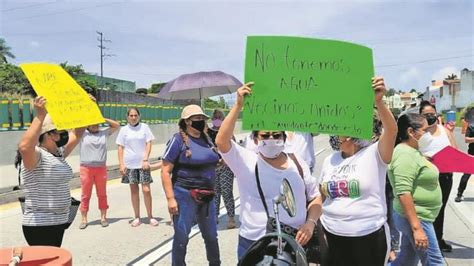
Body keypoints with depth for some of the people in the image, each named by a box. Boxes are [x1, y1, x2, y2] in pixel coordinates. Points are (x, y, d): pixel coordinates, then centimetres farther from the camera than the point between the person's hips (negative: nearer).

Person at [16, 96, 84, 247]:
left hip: (59, 222, 9)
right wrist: (40, 116, -40)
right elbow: (24, 147, -40)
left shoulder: (59, 153, 8)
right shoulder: (36, 155, -17)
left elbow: (77, 133, 14)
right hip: (39, 225, -9)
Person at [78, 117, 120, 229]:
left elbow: (117, 125, 11)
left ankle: (103, 217, 17)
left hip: (101, 168, 2)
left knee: (102, 194, 8)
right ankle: (84, 219, 12)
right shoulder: (82, 134, 3)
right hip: (86, 169, -2)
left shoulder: (104, 132, 9)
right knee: (85, 195, 4)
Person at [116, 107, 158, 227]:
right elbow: (120, 148, 5)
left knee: (146, 190, -4)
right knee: (134, 190, 7)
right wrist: (121, 164, -2)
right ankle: (137, 217, 17)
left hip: (143, 163, -1)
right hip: (129, 164, 1)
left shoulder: (144, 127, 2)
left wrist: (146, 160, -9)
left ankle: (150, 217, 9)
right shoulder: (124, 130, 4)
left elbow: (148, 144, 0)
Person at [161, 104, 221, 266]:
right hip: (185, 195, -6)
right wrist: (170, 198, -19)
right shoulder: (178, 139, -11)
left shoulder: (206, 139, 7)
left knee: (211, 236, 18)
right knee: (181, 237, 7)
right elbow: (165, 171, -14)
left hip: (207, 196, 6)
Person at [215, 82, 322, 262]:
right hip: (255, 245, -3)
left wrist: (310, 223, -7)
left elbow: (315, 197, 10)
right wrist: (238, 105, -28)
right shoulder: (246, 161, -7)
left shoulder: (297, 162, 4)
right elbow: (221, 142, -24)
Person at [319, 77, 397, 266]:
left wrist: (378, 101, -37)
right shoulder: (329, 160, 8)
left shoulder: (374, 154, -6)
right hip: (331, 235, 4)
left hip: (368, 236, -4)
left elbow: (391, 130, -24)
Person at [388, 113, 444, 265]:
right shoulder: (405, 154, -20)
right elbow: (403, 193, -26)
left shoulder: (413, 151, 11)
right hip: (415, 218, -9)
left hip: (416, 217, 9)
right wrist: (417, 228, -27)